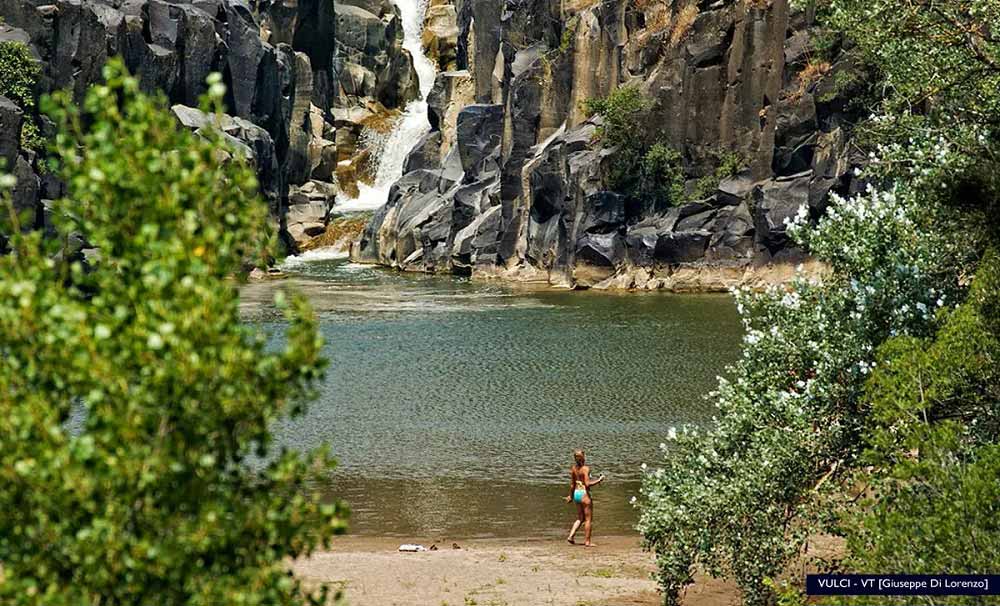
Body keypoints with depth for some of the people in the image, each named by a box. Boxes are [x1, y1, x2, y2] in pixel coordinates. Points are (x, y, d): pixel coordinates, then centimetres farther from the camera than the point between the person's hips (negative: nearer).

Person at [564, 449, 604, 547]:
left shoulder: (573, 468, 4)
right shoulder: (585, 469, -17)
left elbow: (572, 484, 11)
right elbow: (587, 484, -22)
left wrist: (571, 496, 21)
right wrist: (599, 480, -11)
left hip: (576, 493, 7)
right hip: (584, 494, -7)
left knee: (580, 518, 20)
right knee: (588, 519, 4)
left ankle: (571, 536, 9)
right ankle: (587, 541, 6)